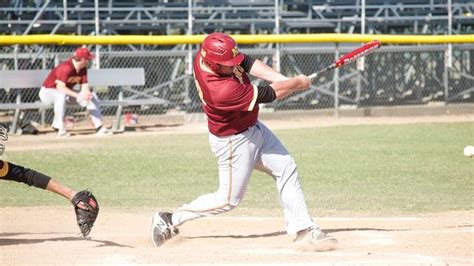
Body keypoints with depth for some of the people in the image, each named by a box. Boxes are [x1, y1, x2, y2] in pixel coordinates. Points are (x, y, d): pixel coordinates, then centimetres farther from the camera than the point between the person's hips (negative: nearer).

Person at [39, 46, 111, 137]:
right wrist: (77, 95, -45)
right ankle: (60, 128, -37)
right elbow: (60, 87, -39)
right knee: (62, 95, -43)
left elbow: (85, 85, -5)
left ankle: (99, 127, -3)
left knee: (92, 96, -1)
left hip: (66, 93, 9)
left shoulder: (83, 69, -5)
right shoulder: (66, 68, -31)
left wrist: (86, 93, -30)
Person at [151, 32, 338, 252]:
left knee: (286, 168, 9)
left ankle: (304, 231, 12)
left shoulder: (206, 54, -17)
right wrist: (297, 83, -12)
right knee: (229, 200, 5)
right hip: (234, 141, -9)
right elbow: (269, 94, -28)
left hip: (252, 127, 9)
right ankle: (170, 220, 17)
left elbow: (248, 63, -7)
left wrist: (284, 80, -18)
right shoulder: (221, 90, -39)